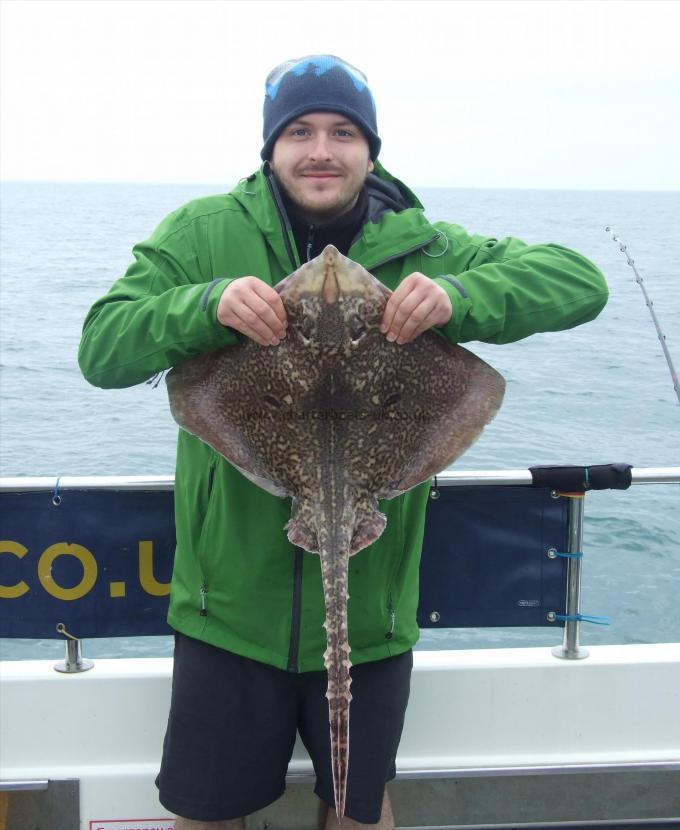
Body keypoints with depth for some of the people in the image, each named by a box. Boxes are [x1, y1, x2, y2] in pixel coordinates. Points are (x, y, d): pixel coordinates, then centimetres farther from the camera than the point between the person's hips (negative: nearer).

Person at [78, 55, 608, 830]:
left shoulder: (423, 248, -4)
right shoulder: (203, 234, -4)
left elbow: (581, 281, -9)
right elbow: (101, 350, -10)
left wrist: (460, 297, -27)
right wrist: (207, 304, -29)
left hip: (369, 612, 1)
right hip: (231, 605, 0)